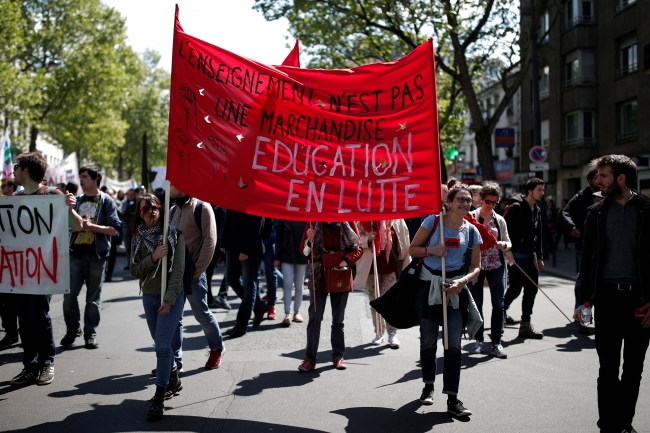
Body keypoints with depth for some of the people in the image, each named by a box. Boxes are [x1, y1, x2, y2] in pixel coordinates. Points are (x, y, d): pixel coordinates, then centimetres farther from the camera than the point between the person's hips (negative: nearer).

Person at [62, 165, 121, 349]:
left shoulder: (106, 201, 1)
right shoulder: (78, 200, 14)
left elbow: (114, 229, -7)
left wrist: (91, 226, -17)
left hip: (96, 255, -3)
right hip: (75, 253, 4)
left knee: (93, 297, 4)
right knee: (69, 294, -1)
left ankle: (90, 334, 13)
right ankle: (72, 329, 17)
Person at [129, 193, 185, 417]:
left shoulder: (173, 234, -7)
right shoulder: (138, 238, 5)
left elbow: (178, 269, -11)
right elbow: (134, 271, 1)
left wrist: (170, 299, -17)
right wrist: (153, 258, -16)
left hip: (171, 296, -5)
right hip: (149, 296, 5)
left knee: (162, 345, -11)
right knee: (161, 344, 14)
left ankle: (159, 397, -8)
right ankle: (174, 381, 34)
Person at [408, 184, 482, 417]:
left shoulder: (472, 231, 2)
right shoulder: (433, 220, -4)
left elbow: (476, 267, 4)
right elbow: (412, 249, 1)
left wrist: (462, 281, -14)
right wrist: (431, 250, -17)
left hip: (455, 288, 1)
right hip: (428, 286, -1)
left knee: (454, 343, -4)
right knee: (428, 341, 10)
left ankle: (453, 399, 1)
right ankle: (428, 386, 31)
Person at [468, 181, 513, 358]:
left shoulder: (499, 220, 7)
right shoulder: (471, 217, -1)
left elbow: (508, 242, 11)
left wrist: (502, 245, -11)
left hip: (496, 265, 2)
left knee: (498, 304, -3)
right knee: (476, 304, 5)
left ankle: (496, 343, 4)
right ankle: (479, 340, 18)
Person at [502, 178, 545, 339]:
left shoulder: (537, 210, 13)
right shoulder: (516, 207, -12)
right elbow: (505, 230, -15)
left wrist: (539, 257, 19)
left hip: (531, 256, 8)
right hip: (516, 256, -8)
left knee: (532, 289, 4)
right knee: (515, 289, -2)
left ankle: (526, 324, 10)